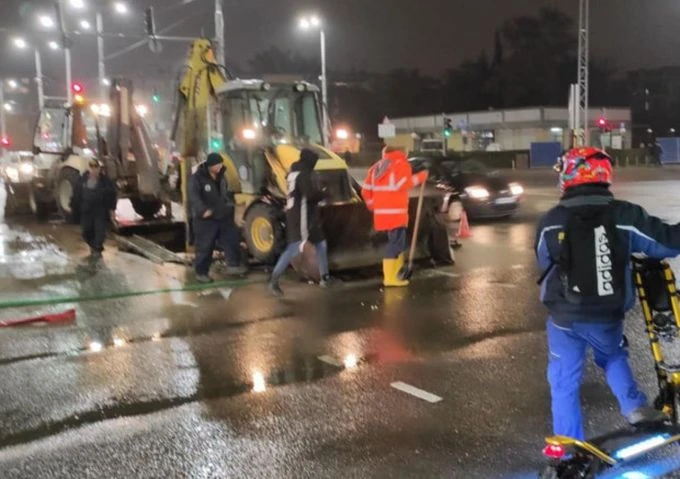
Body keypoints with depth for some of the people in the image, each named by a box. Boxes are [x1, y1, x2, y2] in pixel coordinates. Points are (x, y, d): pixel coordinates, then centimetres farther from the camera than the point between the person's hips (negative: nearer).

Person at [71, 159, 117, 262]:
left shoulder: (105, 181, -6)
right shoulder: (83, 180, 2)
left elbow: (112, 195, -2)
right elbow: (77, 195, 9)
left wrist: (112, 209, -5)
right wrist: (74, 207, 9)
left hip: (101, 212, -3)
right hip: (86, 211, 4)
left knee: (100, 231, -4)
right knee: (86, 231, 10)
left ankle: (97, 251, 8)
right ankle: (93, 248, 33)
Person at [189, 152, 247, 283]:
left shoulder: (221, 176, 9)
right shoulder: (197, 178, -15)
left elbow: (226, 192, 24)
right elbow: (193, 197, -27)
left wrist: (230, 205, 14)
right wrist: (203, 210, -39)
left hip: (223, 216, 6)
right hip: (205, 219, -6)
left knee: (232, 238, 1)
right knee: (204, 247, 0)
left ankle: (233, 265, 11)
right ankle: (201, 273, 12)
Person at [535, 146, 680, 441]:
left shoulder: (551, 221, -7)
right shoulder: (625, 215, -9)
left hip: (565, 316, -1)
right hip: (608, 315, 1)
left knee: (564, 382, 13)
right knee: (613, 357, 32)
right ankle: (634, 407, 16)